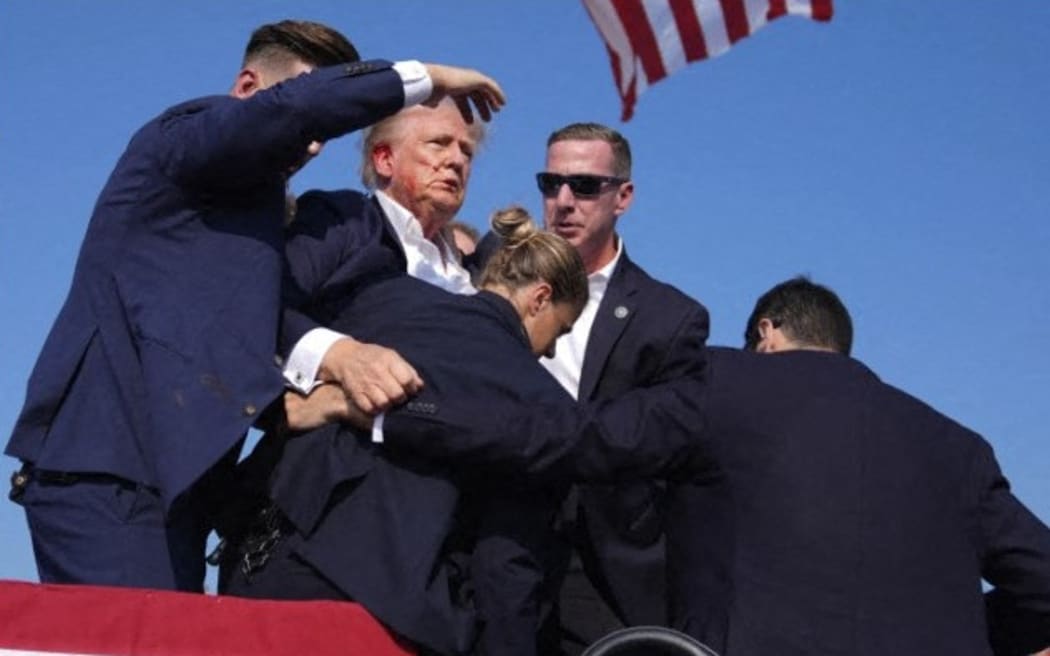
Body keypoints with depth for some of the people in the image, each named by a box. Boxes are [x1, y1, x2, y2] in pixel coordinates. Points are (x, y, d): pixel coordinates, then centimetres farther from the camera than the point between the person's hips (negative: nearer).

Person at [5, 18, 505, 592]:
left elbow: (269, 310, 9)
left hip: (165, 474, 9)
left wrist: (336, 353, -13)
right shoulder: (181, 135, 0)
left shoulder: (253, 211, 24)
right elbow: (293, 107, -20)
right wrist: (425, 78, -8)